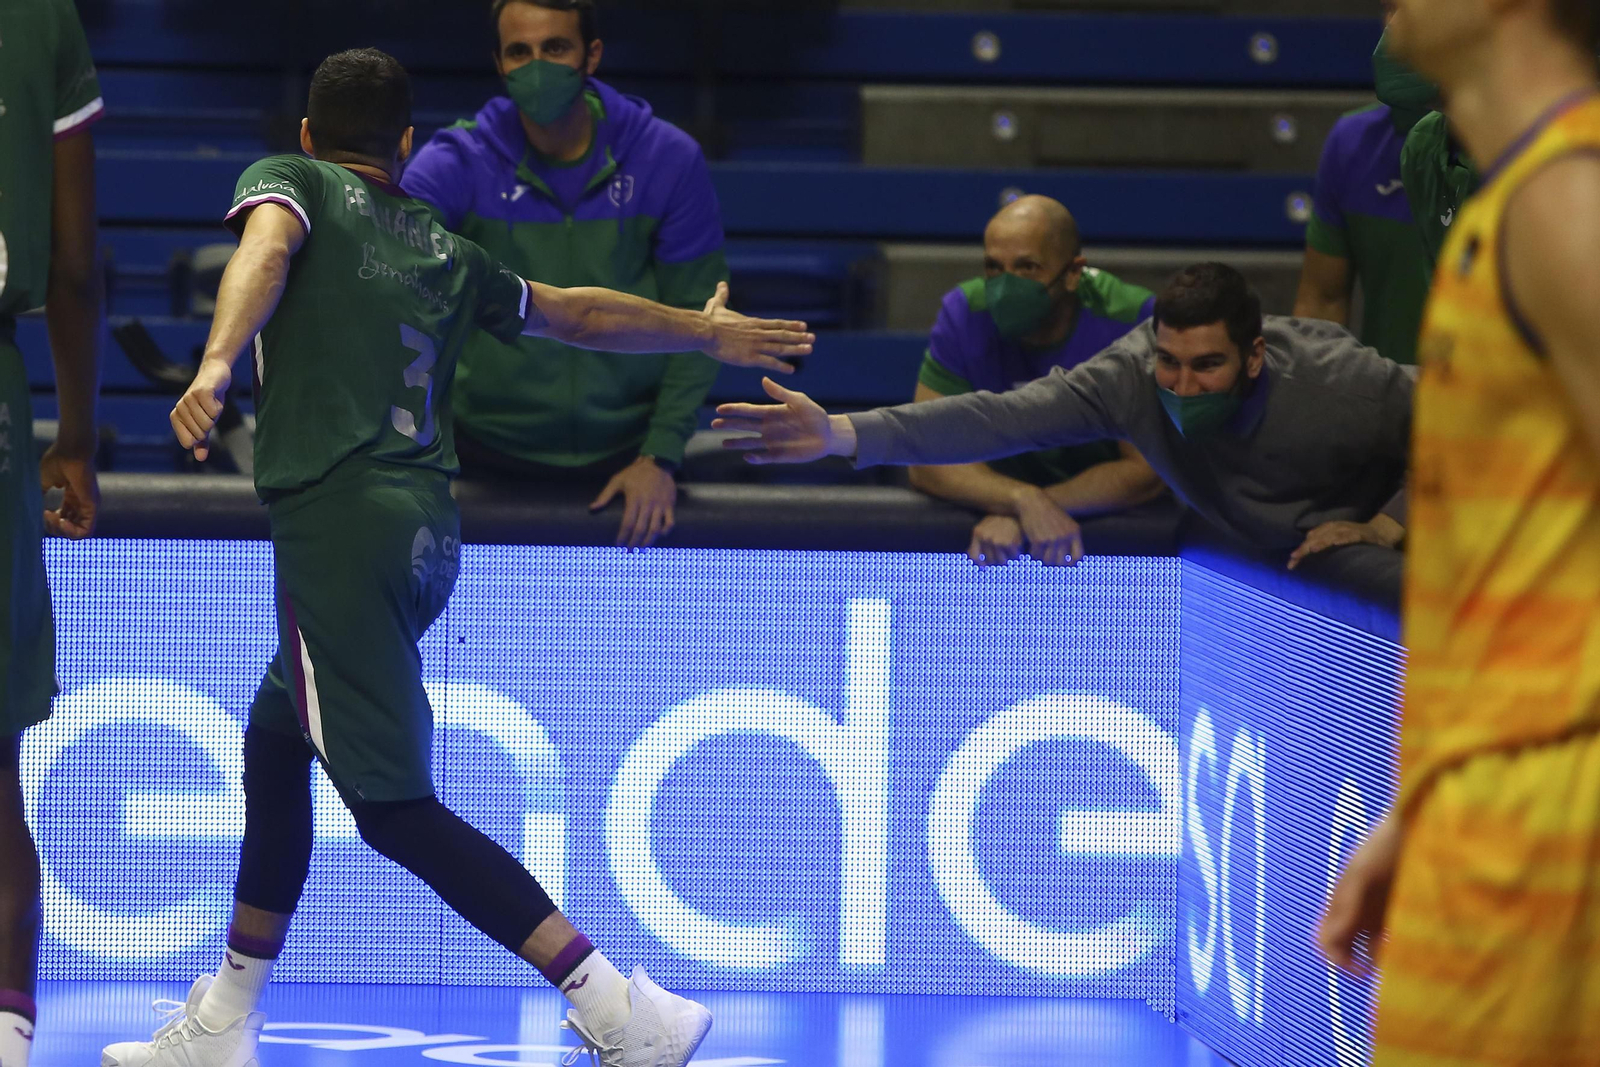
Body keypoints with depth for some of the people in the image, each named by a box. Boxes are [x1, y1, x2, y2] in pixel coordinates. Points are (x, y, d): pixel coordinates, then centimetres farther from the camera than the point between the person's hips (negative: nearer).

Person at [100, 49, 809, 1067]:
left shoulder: (290, 180, 8)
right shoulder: (445, 250, 21)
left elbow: (267, 245, -15)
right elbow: (581, 313, 32)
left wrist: (217, 364, -33)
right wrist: (706, 332, 50)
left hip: (340, 519, -7)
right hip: (428, 527, 7)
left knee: (397, 810, -11)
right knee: (275, 745, 24)